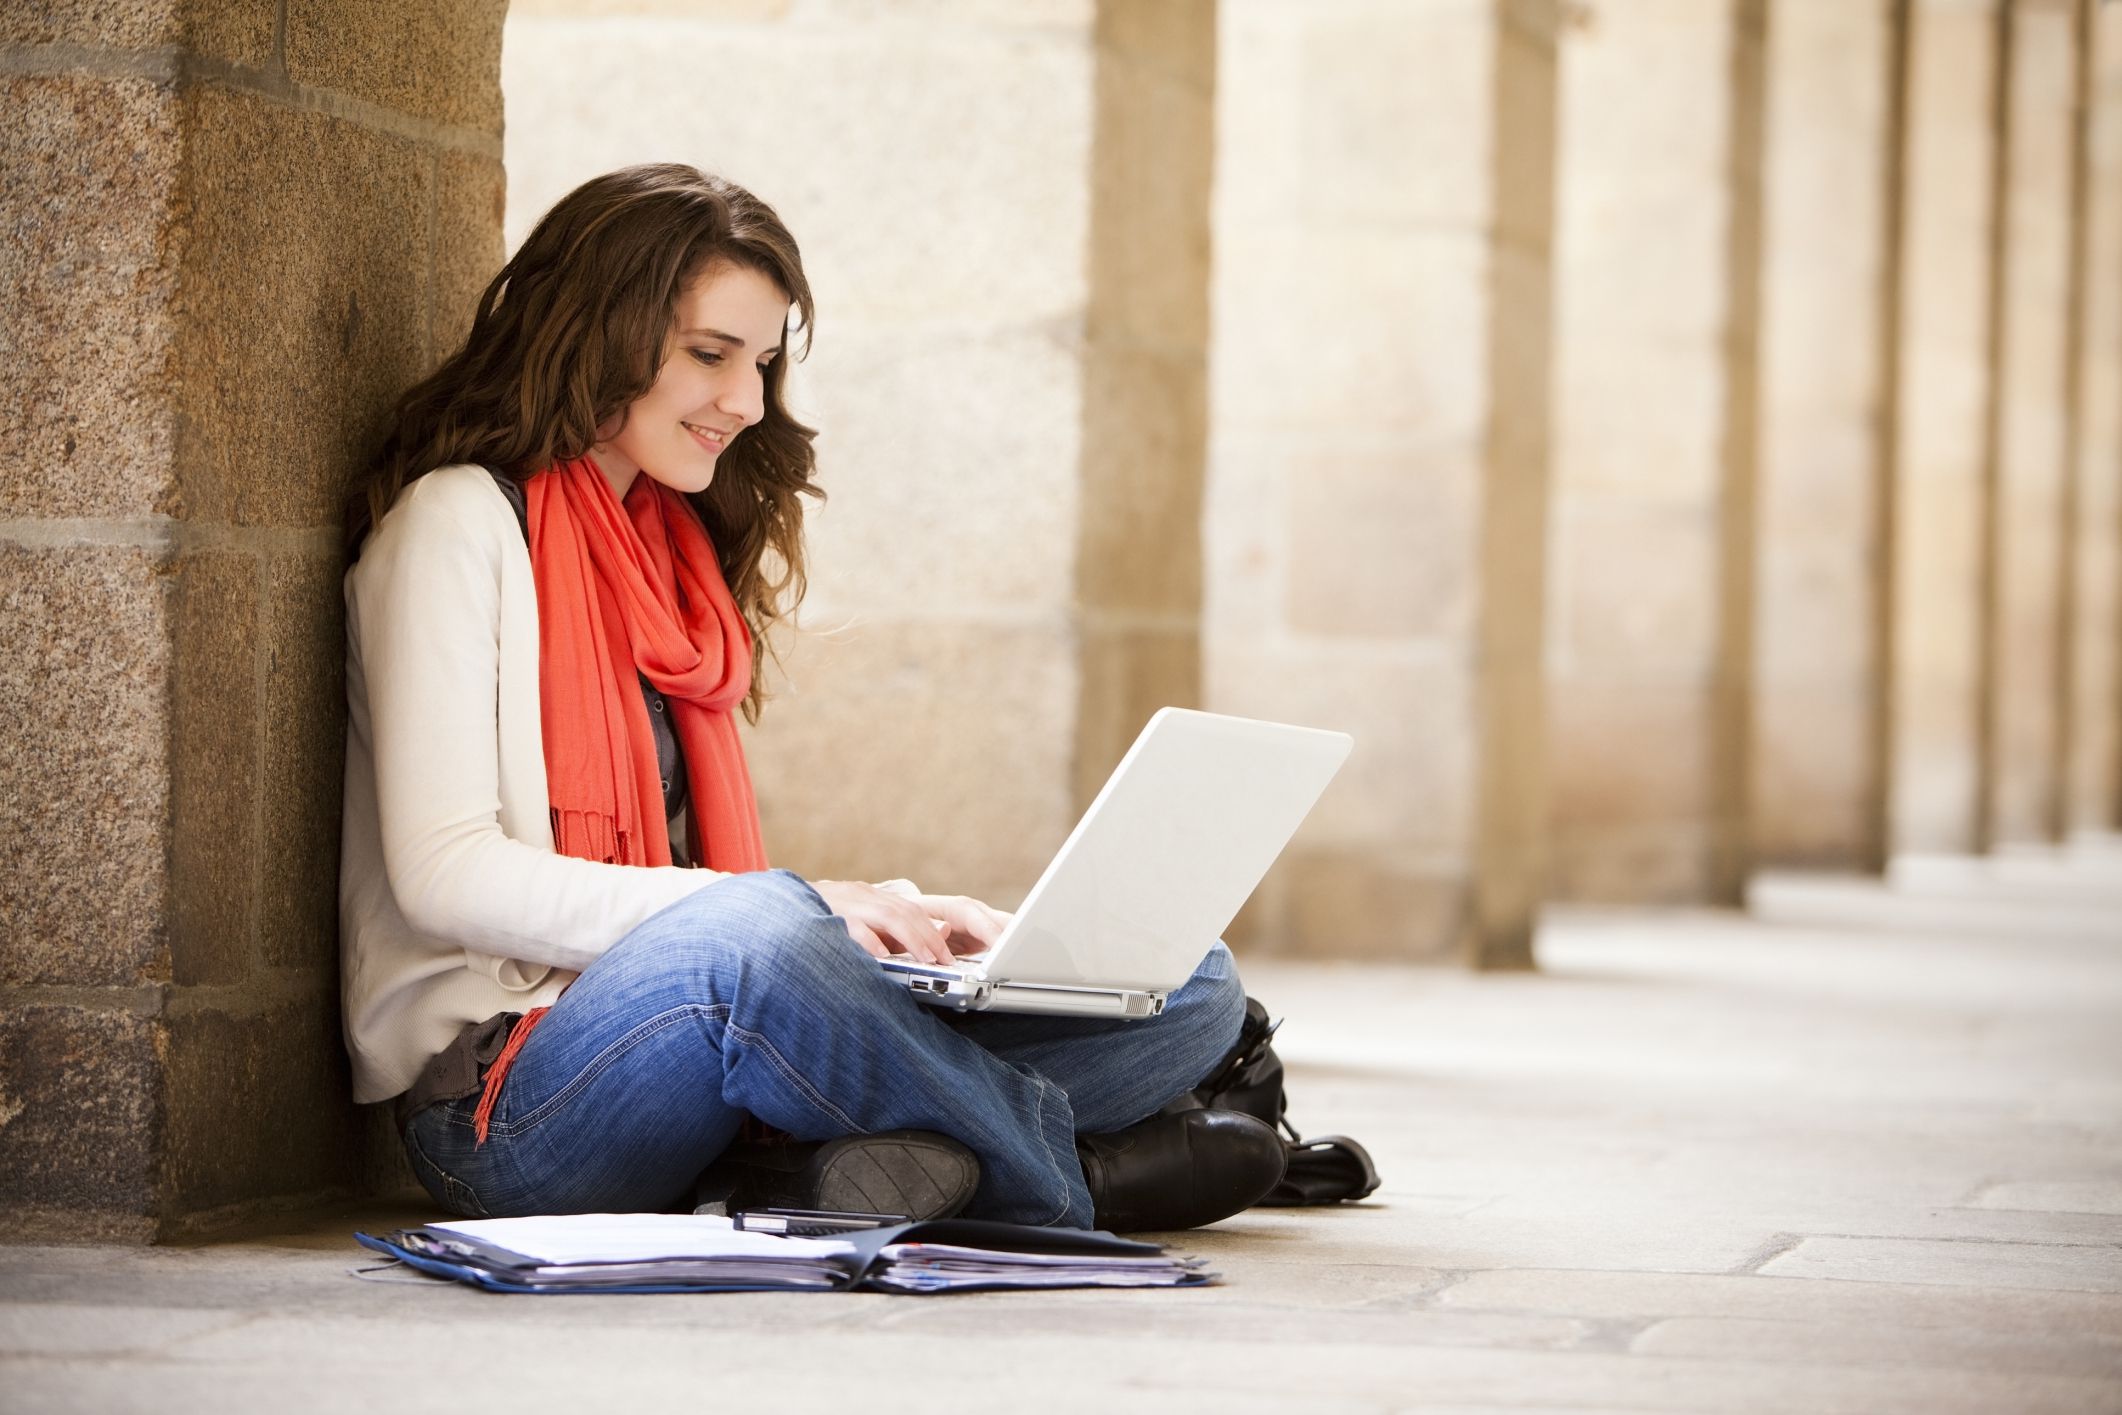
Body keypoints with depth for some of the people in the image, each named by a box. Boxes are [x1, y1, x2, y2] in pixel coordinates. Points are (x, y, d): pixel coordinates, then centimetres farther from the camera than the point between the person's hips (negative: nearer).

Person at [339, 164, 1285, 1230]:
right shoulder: (460, 521, -3)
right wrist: (792, 907, -20)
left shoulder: (679, 543, 22)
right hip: (504, 1094, -8)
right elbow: (446, 876, -14)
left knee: (1190, 987, -5)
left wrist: (894, 918, 0)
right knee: (749, 940, -41)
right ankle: (1070, 1180, -20)